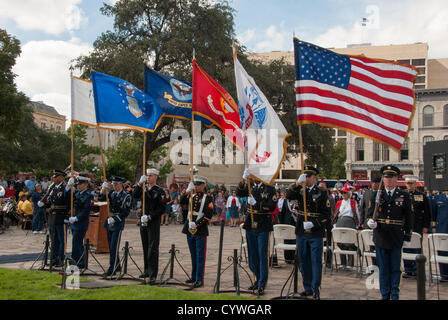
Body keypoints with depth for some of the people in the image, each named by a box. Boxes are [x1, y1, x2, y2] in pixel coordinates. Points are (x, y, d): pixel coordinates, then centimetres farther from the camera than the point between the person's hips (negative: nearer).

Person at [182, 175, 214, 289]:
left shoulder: (208, 198, -6)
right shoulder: (192, 197, 15)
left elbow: (208, 215, -13)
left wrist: (196, 224, -18)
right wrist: (187, 191, 0)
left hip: (201, 231, -6)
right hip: (190, 231, 6)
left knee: (200, 256, -3)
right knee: (193, 256, 16)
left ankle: (199, 280, 1)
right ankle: (194, 276, 26)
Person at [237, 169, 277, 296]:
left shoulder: (270, 189, -4)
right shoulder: (251, 186, 9)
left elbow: (272, 206, -14)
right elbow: (239, 193, -9)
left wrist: (256, 203, -23)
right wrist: (243, 180, -22)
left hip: (262, 227, -5)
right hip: (250, 225, 5)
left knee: (262, 256, -3)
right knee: (252, 256, 13)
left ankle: (261, 285, 5)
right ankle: (259, 279, 29)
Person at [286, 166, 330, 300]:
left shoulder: (322, 192, -2)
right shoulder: (300, 190, 8)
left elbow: (327, 213, -5)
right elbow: (289, 196, -12)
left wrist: (314, 223, -17)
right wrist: (298, 183, -26)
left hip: (316, 233, -4)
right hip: (301, 232, 4)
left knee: (316, 261, -1)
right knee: (304, 261, 11)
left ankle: (315, 290, 8)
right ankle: (307, 288, 23)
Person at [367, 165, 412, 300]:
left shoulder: (404, 196, 5)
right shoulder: (376, 195, 6)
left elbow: (408, 218, 6)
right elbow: (371, 213, 8)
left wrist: (407, 237, 2)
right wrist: (371, 222, -15)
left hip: (396, 239, -1)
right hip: (380, 237, 1)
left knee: (395, 269, 6)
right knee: (383, 269, 7)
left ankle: (395, 295, 19)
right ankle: (385, 295, 18)